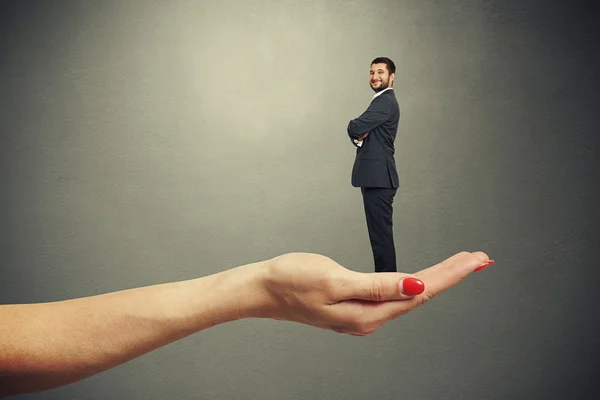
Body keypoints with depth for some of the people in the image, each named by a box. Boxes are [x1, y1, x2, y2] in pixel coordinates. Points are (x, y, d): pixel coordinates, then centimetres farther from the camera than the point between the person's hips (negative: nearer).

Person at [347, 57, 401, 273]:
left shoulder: (385, 102, -11)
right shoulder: (382, 101, 22)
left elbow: (355, 128, -19)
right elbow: (358, 132, 18)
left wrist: (358, 131, 3)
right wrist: (360, 136, -4)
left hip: (379, 178, -11)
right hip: (374, 177, 11)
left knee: (381, 233, -7)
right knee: (380, 231, 14)